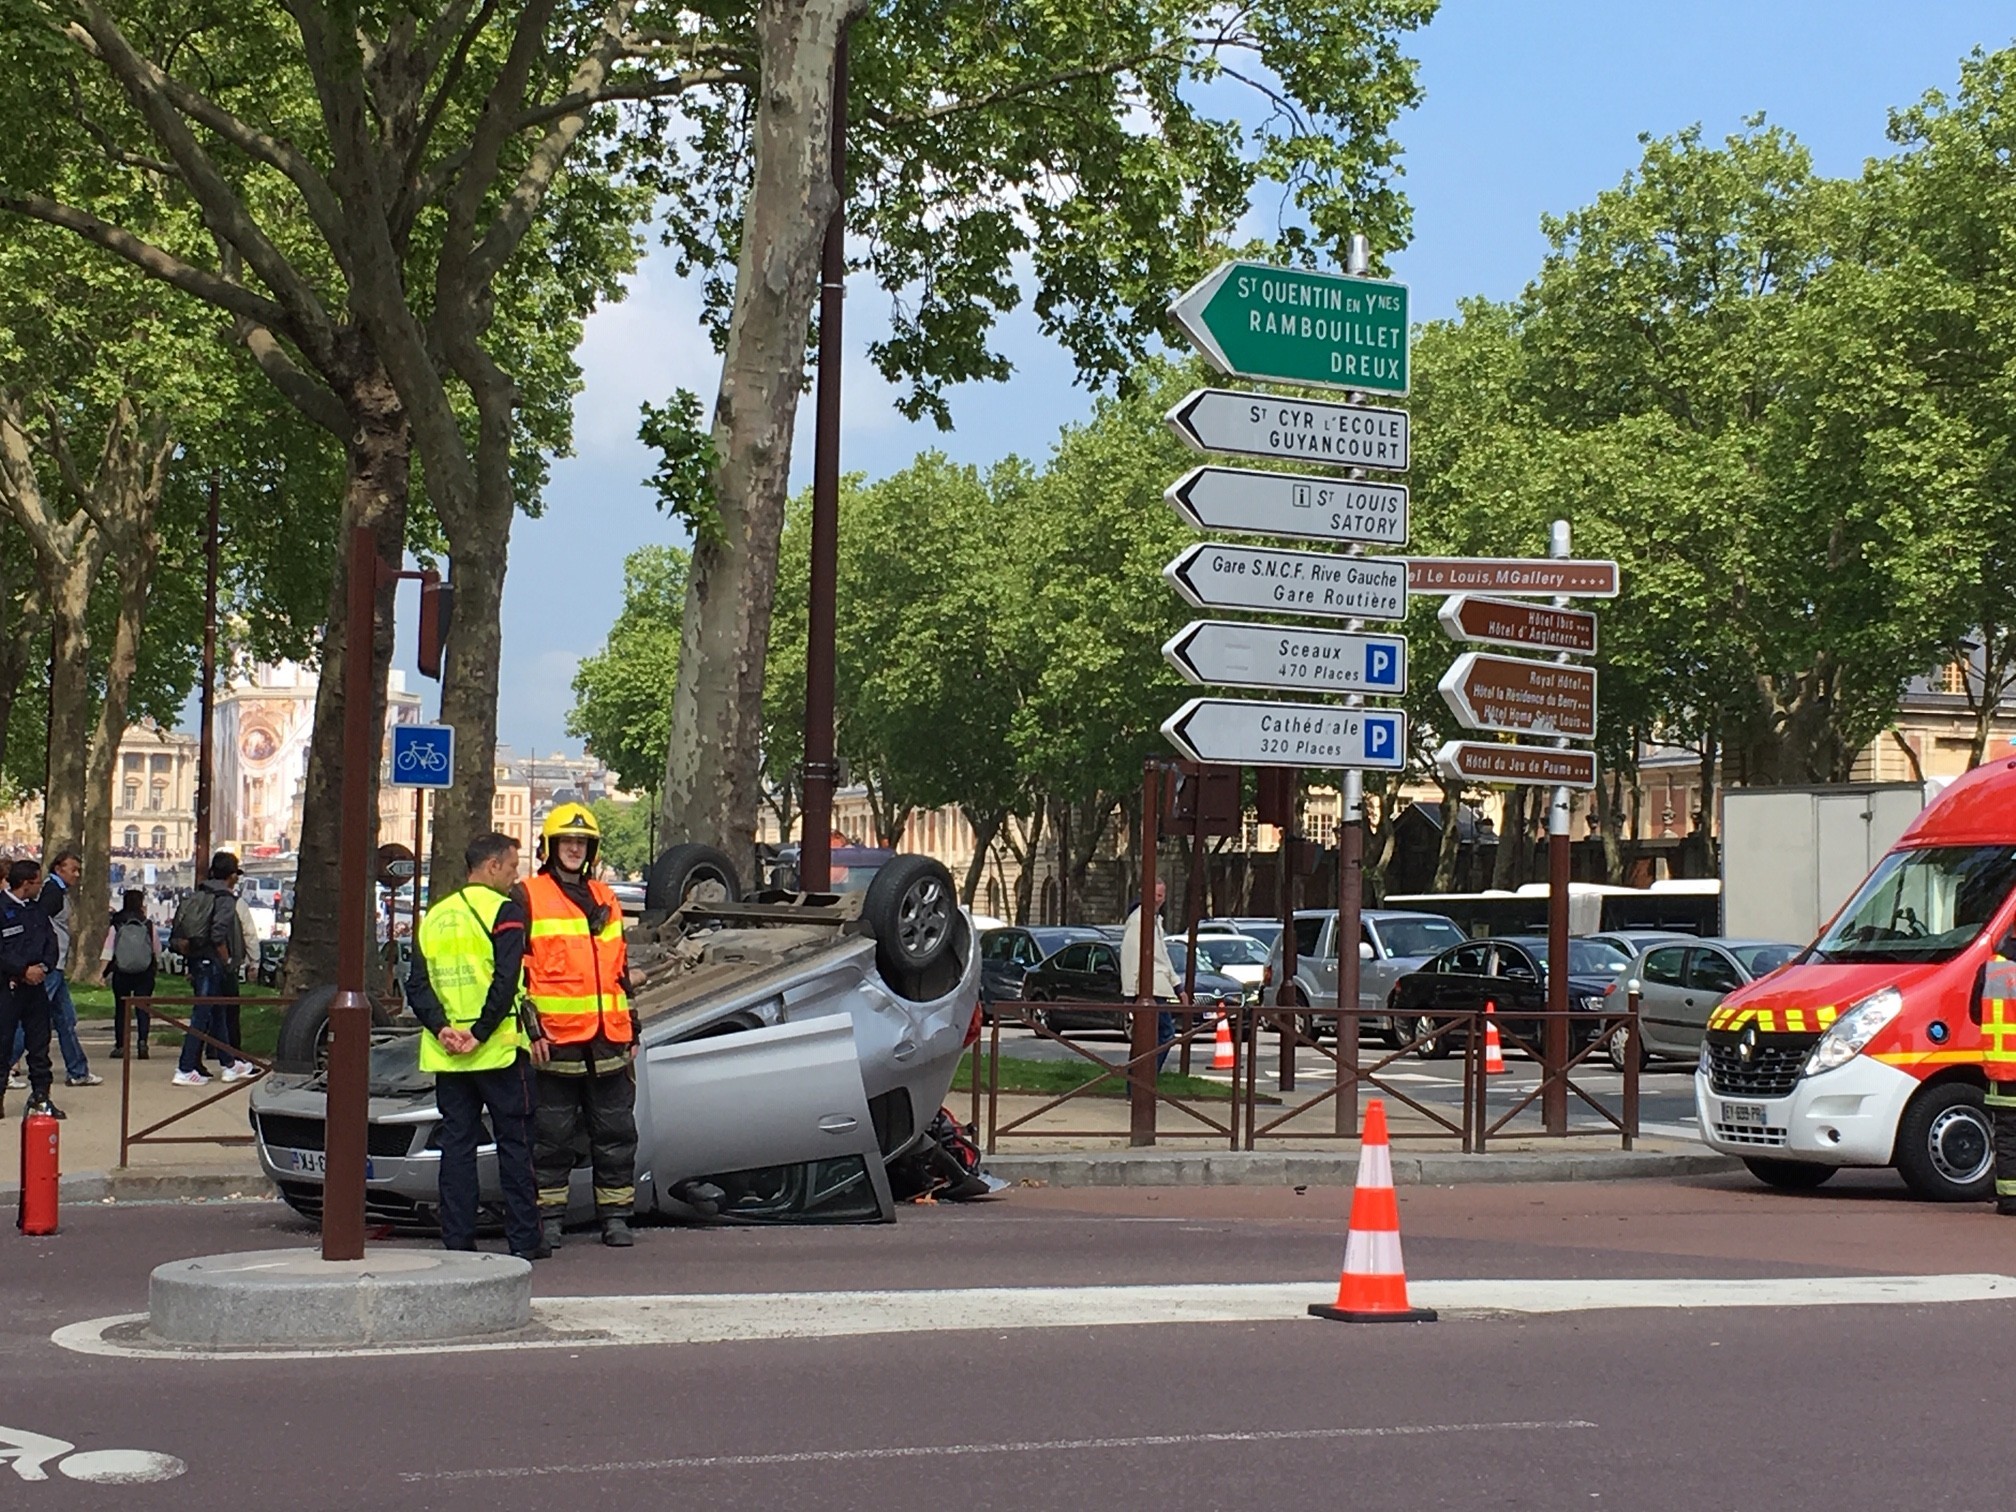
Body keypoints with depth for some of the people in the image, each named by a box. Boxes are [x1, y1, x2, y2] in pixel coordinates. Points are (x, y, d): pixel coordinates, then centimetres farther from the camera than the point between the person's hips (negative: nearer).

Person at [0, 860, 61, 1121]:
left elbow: (51, 943, 12)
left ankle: (40, 1094, 14)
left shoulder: (38, 909, 13)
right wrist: (24, 970, -17)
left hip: (35, 984, 6)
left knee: (39, 1040, 7)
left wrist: (43, 967, -6)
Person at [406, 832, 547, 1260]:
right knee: (514, 1144, 3)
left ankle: (457, 1240, 7)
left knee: (456, 1144, 8)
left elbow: (417, 985, 5)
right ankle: (524, 1239, 4)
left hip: (446, 1057, 5)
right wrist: (480, 1034, -14)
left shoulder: (435, 916, 12)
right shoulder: (504, 911, -7)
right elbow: (505, 982, -18)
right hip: (498, 1050, -5)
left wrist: (442, 1029, -4)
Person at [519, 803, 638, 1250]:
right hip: (555, 1038, -4)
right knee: (552, 1134, 1)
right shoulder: (527, 898, 1)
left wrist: (631, 1029, 19)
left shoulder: (606, 899, 18)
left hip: (608, 1039, 5)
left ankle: (615, 1216, 13)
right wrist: (530, 1028, -11)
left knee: (616, 1132, 6)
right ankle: (549, 1217, 10)